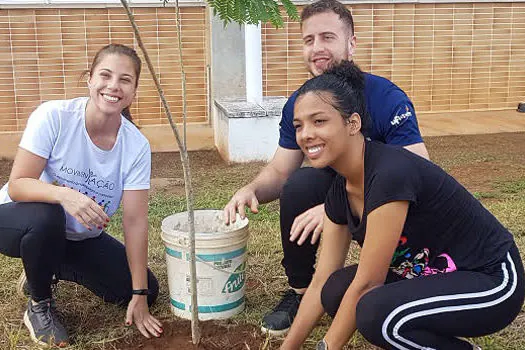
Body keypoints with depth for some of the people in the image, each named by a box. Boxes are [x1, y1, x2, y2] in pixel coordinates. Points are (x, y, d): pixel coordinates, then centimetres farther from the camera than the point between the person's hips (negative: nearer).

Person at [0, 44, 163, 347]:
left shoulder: (136, 145, -17)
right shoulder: (53, 117, -24)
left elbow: (135, 221, -16)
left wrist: (140, 296, -18)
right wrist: (63, 194, -47)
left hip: (79, 237, 4)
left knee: (149, 289, -4)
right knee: (45, 216, -39)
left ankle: (52, 268, 17)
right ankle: (39, 305, -8)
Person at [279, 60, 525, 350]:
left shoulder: (391, 174, -28)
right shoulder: (340, 192, -2)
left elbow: (366, 283, -23)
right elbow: (322, 284, 4)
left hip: (492, 282, -8)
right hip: (430, 273, 8)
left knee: (376, 312, -30)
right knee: (336, 291, -11)